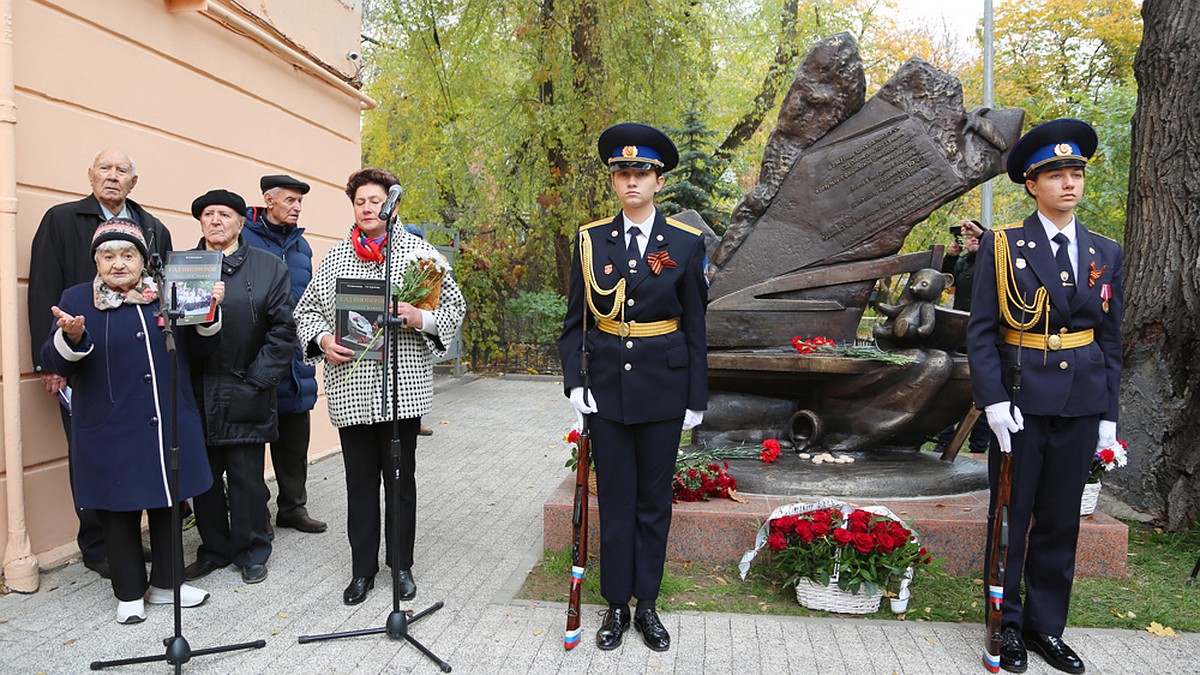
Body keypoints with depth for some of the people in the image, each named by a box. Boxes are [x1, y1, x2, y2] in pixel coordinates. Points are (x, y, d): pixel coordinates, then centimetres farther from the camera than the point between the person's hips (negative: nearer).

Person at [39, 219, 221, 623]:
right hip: (111, 433, -2)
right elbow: (54, 363, -4)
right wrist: (71, 338, -26)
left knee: (168, 504, 12)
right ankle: (129, 594, 25)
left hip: (170, 426, 3)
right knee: (119, 510, 8)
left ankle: (165, 583, 29)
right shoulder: (76, 299, 0)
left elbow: (198, 349, 9)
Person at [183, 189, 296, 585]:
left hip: (245, 399, -2)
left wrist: (256, 380, -9)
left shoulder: (269, 267, 3)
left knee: (247, 478, 5)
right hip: (195, 396, 3)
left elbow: (282, 330, -2)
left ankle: (252, 552, 22)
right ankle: (214, 550, 28)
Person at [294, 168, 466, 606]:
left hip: (403, 388, -2)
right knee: (360, 480, 9)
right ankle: (362, 569, 23)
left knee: (400, 478, 8)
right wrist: (322, 339, -6)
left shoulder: (419, 252, 4)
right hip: (351, 391, 2)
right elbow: (306, 310, 14)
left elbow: (455, 306, 2)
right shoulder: (334, 258, 11)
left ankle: (401, 565, 24)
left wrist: (420, 318, -16)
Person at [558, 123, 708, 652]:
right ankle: (616, 606, 21)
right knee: (615, 500, 8)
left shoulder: (685, 243, -1)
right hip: (607, 387, 1)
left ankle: (647, 604, 24)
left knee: (654, 501, 9)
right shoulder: (591, 240, 3)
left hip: (662, 389, -1)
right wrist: (574, 382, -5)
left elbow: (695, 327, 1)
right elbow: (575, 321, 5)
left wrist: (696, 399, 0)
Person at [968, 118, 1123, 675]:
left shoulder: (1106, 253, 9)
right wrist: (993, 400, -14)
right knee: (1012, 516, 5)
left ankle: (1047, 626, 26)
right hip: (1021, 401, -3)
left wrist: (1108, 415, 7)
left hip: (1081, 404, 4)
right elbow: (980, 330, -6)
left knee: (1061, 520, 11)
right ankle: (1008, 625, 20)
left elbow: (1111, 339, 11)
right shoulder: (1002, 246, -3)